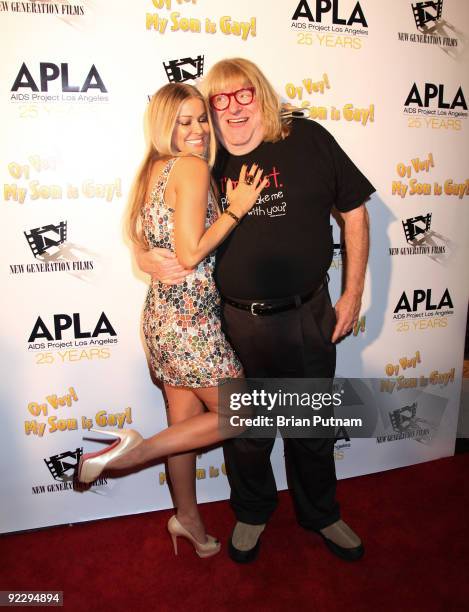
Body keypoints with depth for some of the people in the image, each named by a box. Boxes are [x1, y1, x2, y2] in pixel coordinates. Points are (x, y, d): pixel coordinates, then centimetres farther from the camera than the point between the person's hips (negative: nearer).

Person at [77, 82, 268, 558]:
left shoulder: (154, 169, 14)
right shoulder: (193, 166, -12)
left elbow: (143, 241, 16)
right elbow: (191, 254, -20)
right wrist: (237, 208, -12)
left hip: (162, 311, 9)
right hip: (191, 318, -9)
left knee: (185, 420, 19)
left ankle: (187, 517, 37)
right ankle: (134, 450, 6)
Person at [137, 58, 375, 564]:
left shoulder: (308, 139, -2)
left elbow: (354, 212, 3)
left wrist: (353, 293, 1)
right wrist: (146, 259, -15)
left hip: (310, 315, 0)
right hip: (239, 322, 0)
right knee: (245, 430, 16)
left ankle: (320, 514, 45)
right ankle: (252, 513, 45)